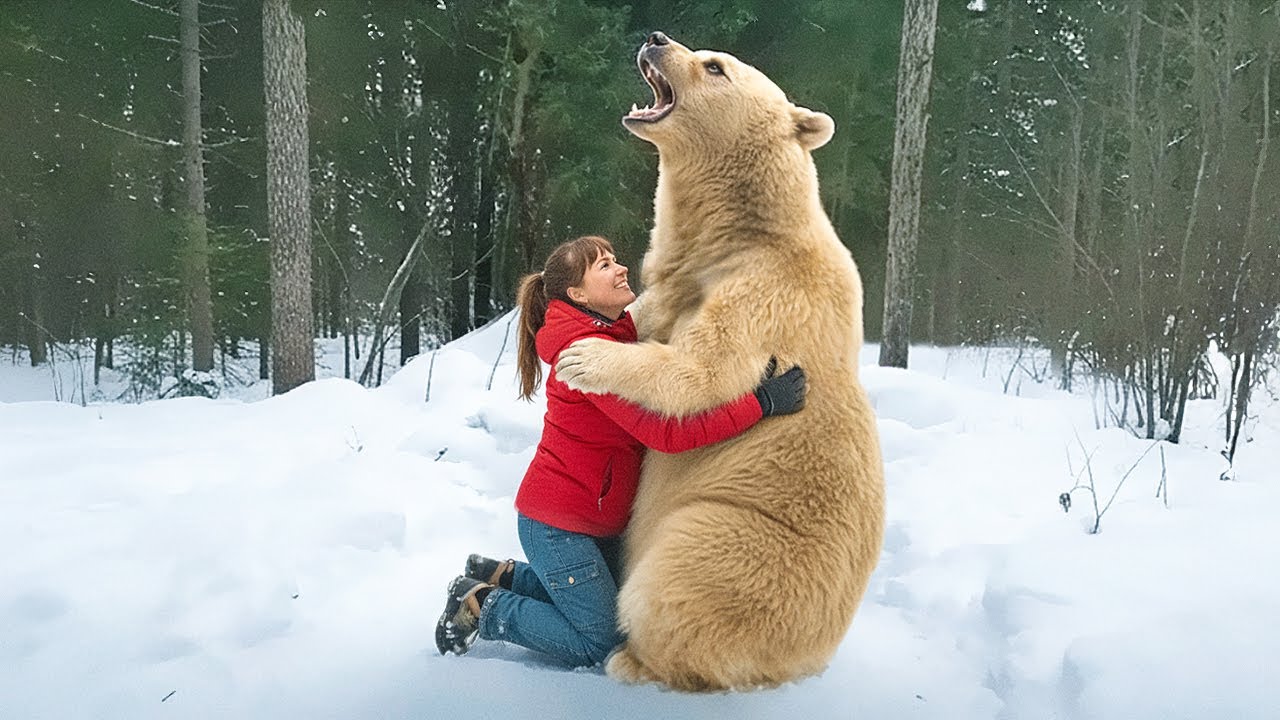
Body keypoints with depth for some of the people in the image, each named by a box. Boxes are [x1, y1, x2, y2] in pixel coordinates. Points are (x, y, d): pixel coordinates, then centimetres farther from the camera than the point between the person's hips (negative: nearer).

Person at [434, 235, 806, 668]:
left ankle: (503, 575, 27)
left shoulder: (619, 335, 5)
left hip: (599, 518, 10)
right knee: (597, 645, 0)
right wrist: (762, 402, -34)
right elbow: (667, 431, -34)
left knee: (618, 614, 23)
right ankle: (480, 606, 12)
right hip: (557, 523, -9)